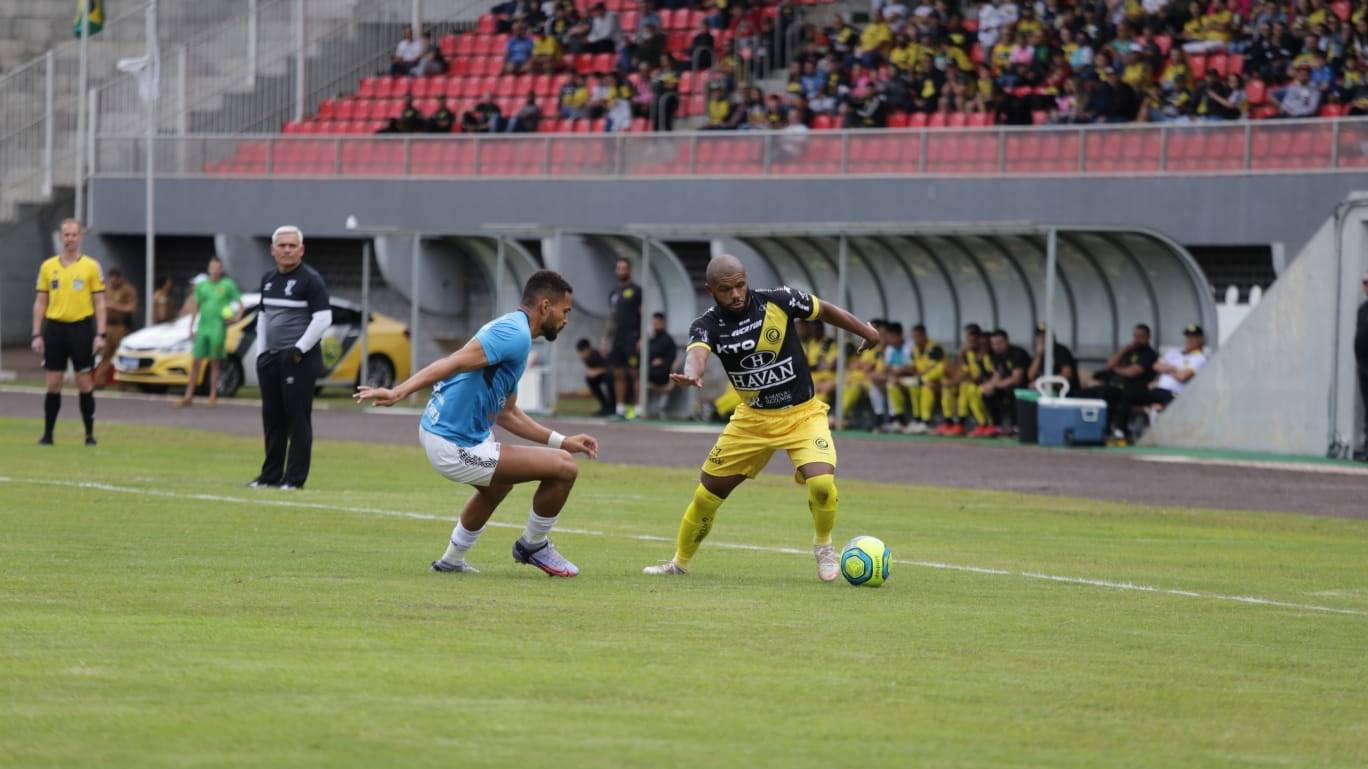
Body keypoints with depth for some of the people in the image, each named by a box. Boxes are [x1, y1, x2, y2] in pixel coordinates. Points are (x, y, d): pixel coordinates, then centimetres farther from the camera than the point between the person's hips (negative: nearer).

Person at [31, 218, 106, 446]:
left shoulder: (91, 266, 2)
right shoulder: (48, 266, 7)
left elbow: (99, 303, 2)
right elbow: (40, 302, 9)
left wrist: (101, 335, -6)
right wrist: (36, 335, 3)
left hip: (82, 327, -2)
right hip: (55, 328, 2)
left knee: (85, 383, 0)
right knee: (53, 384, 1)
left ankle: (89, 434, 7)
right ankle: (48, 433, 8)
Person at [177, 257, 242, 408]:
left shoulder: (228, 285, 3)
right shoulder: (202, 286, 12)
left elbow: (240, 304, 5)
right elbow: (195, 308, 17)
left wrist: (237, 317, -14)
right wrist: (191, 328, 11)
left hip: (218, 328, -3)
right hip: (202, 327, 3)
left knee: (215, 362, -1)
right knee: (196, 362, 1)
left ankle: (213, 396, 5)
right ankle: (188, 396, 3)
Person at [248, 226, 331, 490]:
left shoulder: (310, 280, -7)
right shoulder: (268, 280, 16)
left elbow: (323, 319, -13)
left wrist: (299, 349, -15)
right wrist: (262, 352, 14)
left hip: (299, 358, -7)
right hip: (271, 357, 7)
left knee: (298, 418, -7)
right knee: (272, 418, 9)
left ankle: (295, 478, -5)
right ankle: (271, 475, 15)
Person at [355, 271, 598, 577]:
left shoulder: (510, 330, 17)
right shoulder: (514, 334, -15)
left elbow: (506, 414, 24)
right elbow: (454, 363, -27)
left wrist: (561, 441, 21)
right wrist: (399, 393, -36)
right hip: (455, 450, -11)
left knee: (498, 485, 40)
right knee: (564, 468, -11)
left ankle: (452, 560, 49)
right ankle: (533, 546, 11)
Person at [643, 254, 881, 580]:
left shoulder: (778, 302, -15)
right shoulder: (708, 325, -13)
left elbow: (824, 310, 3)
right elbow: (698, 350, -36)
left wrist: (865, 331, 9)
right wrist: (692, 373, -59)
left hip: (803, 414, -2)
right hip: (752, 418, 2)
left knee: (821, 482, -25)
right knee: (708, 492, 5)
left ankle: (823, 547, 5)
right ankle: (680, 562, 28)